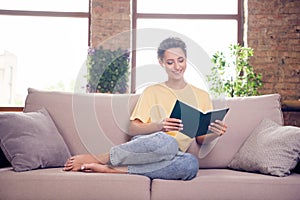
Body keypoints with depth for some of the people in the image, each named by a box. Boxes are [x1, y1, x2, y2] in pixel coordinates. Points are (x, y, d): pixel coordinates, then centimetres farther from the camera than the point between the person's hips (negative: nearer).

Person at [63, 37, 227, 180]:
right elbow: (132, 129, 3)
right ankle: (99, 159, -27)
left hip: (170, 158, 3)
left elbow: (201, 140, 15)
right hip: (146, 144, -2)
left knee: (191, 164, -36)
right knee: (166, 141, -39)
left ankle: (110, 169, -30)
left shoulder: (201, 96, 17)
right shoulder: (152, 92, 13)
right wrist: (159, 125, -15)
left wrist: (215, 134, -8)